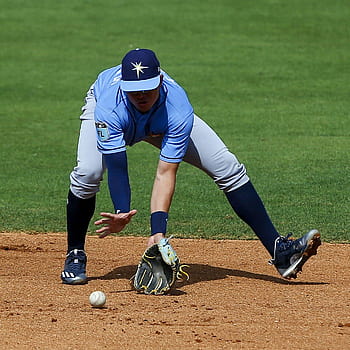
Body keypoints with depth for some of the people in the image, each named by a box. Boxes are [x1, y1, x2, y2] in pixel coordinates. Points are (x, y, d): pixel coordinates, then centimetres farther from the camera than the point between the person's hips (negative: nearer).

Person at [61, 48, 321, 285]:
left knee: (229, 168, -12)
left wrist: (158, 231, -51)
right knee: (87, 174, -30)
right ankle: (75, 256, -6)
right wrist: (122, 213, -63)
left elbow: (166, 173, -42)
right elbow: (117, 168, -45)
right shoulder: (109, 109, -43)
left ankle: (279, 251, -10)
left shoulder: (178, 110, -41)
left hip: (162, 120, 1)